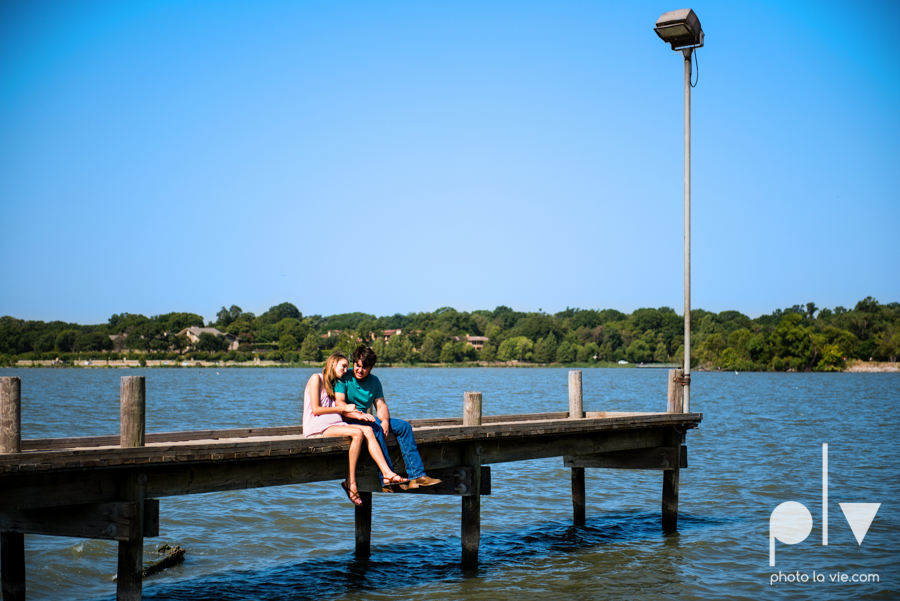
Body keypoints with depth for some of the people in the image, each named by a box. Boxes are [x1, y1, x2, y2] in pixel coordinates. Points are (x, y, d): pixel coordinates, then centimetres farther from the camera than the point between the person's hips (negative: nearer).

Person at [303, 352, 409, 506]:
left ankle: (387, 474, -27)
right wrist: (343, 408, -5)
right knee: (357, 433, -29)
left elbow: (342, 411, 13)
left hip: (334, 424, 8)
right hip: (316, 428, -8)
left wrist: (360, 415, -7)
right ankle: (350, 483, -26)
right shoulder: (316, 378, -1)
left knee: (368, 430, -16)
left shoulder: (332, 384, 25)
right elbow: (316, 409, -10)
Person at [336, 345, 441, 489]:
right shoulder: (344, 379, -7)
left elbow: (381, 405, 5)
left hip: (366, 419, 7)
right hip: (348, 422, -7)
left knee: (403, 426, -7)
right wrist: (359, 415, -35)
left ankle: (416, 475, -13)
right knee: (375, 426, -35)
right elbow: (339, 404, -19)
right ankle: (386, 478, -38)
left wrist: (385, 420, -17)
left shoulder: (374, 381, 13)